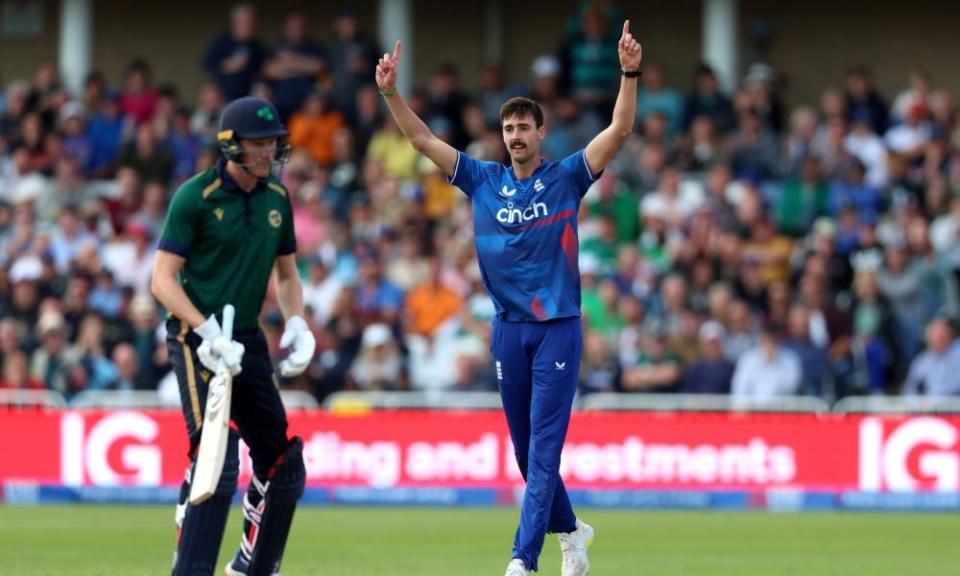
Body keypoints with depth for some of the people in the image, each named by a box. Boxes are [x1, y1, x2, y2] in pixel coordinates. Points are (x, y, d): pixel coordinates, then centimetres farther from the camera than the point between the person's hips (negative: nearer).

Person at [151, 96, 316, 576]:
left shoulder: (276, 198, 9)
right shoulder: (195, 196, -11)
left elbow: (286, 273, 20)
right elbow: (163, 280, -14)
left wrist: (297, 325, 2)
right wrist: (208, 331, -25)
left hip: (248, 341, 7)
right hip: (197, 338, -7)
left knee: (283, 463, 10)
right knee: (216, 456, -20)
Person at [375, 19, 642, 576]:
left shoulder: (567, 177, -1)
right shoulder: (483, 180, 7)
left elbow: (619, 131, -10)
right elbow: (423, 139, 3)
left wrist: (630, 74, -24)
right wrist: (391, 93, -11)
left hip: (559, 326, -4)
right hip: (508, 329, 4)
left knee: (545, 446, -10)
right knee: (526, 450, 10)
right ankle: (570, 530, 31)